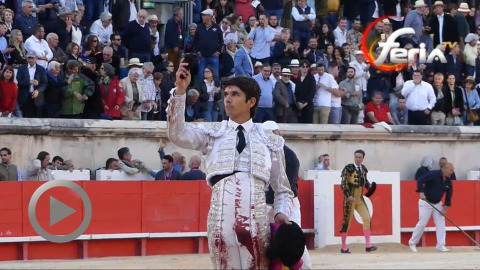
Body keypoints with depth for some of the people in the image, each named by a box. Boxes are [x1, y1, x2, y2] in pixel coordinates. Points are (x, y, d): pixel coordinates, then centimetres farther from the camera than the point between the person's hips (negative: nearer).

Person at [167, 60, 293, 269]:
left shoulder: (270, 140, 16)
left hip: (256, 215, 0)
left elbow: (282, 188, 19)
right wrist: (180, 90, -7)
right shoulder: (212, 133, 15)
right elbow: (177, 134, -2)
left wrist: (280, 212, 0)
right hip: (222, 212, 0)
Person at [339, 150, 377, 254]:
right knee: (347, 221, 0)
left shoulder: (363, 169, 9)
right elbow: (344, 183, -13)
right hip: (350, 199, -5)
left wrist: (369, 185, 0)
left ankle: (368, 246, -5)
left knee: (367, 218, -7)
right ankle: (343, 247, 8)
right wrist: (348, 196, -23)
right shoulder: (349, 168, -10)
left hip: (360, 198, 5)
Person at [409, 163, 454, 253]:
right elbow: (420, 181, -24)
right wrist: (421, 193, -37)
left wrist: (445, 209, -7)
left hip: (437, 204, 6)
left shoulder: (448, 182, 0)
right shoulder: (434, 174, -19)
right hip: (426, 203, -6)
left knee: (441, 224, -2)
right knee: (422, 223, -6)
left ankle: (440, 245, 1)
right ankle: (412, 243, 10)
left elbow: (449, 195, 4)